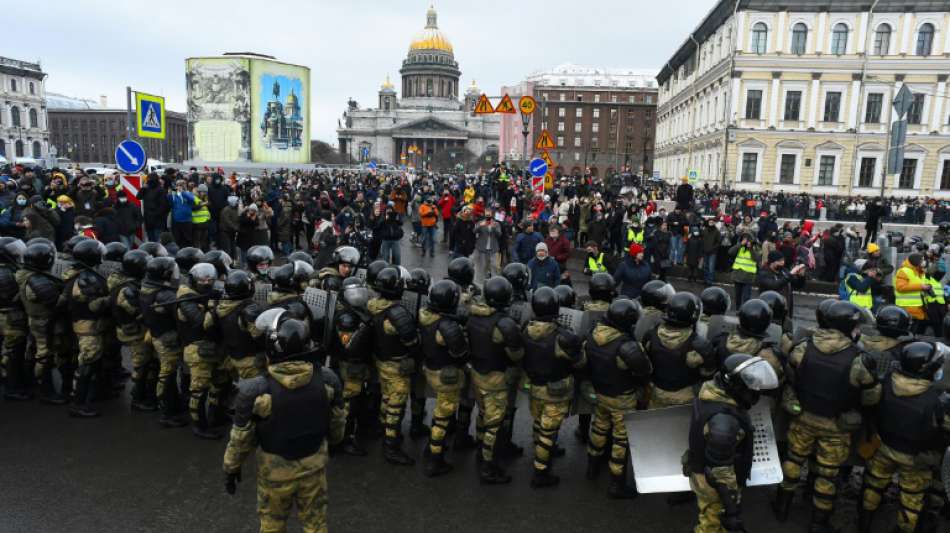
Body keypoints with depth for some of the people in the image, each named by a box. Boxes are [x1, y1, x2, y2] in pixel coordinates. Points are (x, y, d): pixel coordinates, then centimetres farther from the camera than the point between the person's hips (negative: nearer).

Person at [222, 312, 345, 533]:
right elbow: (336, 424, -2)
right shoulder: (327, 379, -17)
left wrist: (231, 468, 6)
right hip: (314, 465, 2)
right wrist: (331, 444, 20)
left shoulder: (256, 391, -27)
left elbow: (241, 438, -13)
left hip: (276, 469, -2)